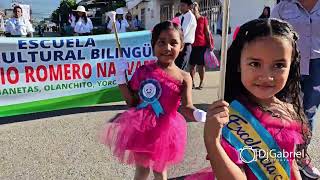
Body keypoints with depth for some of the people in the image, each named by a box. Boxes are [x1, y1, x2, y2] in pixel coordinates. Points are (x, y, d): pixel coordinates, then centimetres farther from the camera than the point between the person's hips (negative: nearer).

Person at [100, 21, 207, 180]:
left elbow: (187, 108, -13)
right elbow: (132, 102, -1)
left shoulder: (184, 78, -8)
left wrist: (198, 114, -35)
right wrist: (121, 78, -10)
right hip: (141, 127, 0)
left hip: (165, 129, 0)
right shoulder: (143, 71, -7)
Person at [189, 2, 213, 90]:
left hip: (202, 45, -3)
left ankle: (201, 83, 8)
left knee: (201, 64, 2)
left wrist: (209, 45, -3)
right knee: (192, 64, 3)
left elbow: (207, 32, 1)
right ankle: (192, 82, 11)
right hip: (192, 45, 3)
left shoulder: (203, 19, 1)